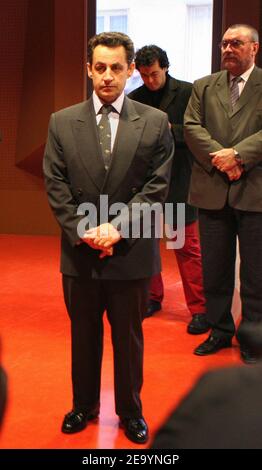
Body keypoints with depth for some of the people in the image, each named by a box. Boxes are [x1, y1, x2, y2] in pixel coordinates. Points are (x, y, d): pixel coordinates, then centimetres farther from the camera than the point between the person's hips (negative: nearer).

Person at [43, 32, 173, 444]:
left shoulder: (154, 123, -2)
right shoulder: (62, 123, 2)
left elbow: (156, 186, -6)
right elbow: (56, 187, 0)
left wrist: (118, 227, -16)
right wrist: (83, 231, -12)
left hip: (132, 252, -1)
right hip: (79, 252, 1)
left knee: (129, 336, 13)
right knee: (83, 334, 16)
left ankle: (130, 410, 32)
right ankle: (84, 405, 36)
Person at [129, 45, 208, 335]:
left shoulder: (187, 92, -3)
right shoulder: (134, 99, 8)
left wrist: (169, 129, -17)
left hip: (178, 180, -4)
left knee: (188, 245, -2)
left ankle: (199, 308, 5)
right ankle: (152, 297, 27)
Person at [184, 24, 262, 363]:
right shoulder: (203, 87, 11)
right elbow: (192, 127, 0)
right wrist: (221, 158, -14)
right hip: (213, 191, 3)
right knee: (214, 269, 11)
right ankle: (220, 330, 27)